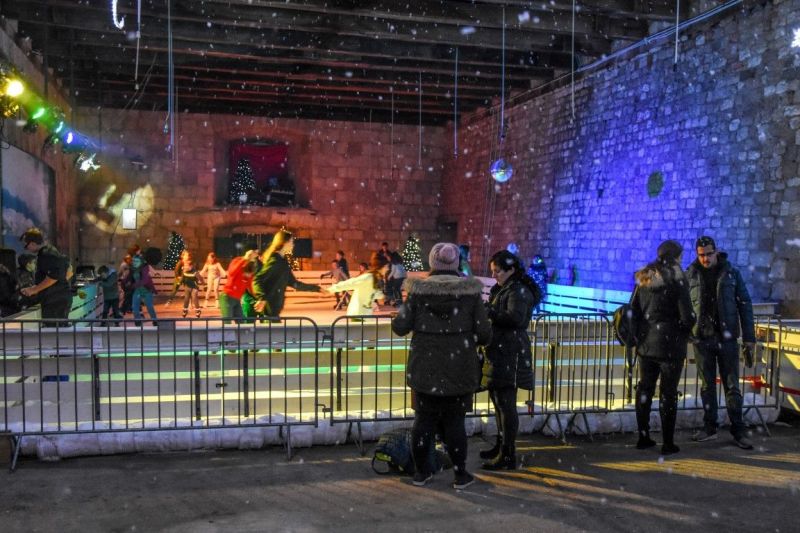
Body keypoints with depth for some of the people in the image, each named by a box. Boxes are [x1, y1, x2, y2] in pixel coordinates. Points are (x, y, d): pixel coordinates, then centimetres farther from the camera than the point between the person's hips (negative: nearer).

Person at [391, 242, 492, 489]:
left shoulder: (418, 290, -6)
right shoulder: (470, 292, -5)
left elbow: (400, 326, -6)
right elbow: (484, 332, -6)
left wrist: (402, 309, 14)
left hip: (424, 369, 1)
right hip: (459, 370, 0)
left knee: (424, 419, 11)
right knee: (454, 422, 9)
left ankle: (421, 472, 22)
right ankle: (460, 475, 17)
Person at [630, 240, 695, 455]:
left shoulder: (644, 278, 5)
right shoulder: (677, 280, -12)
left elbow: (633, 310, 7)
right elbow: (687, 316, -14)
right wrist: (686, 328, 7)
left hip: (645, 343, 5)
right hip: (670, 344, -5)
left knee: (645, 389, 14)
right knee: (668, 393, 2)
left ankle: (643, 437, 21)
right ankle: (668, 443, 8)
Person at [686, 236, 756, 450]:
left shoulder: (732, 273, 1)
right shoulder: (691, 275, 3)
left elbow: (745, 305, 2)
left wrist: (749, 339, -3)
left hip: (727, 337, -1)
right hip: (702, 338, 1)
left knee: (732, 386, 2)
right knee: (707, 385, 8)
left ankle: (738, 431, 9)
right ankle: (709, 427, 17)